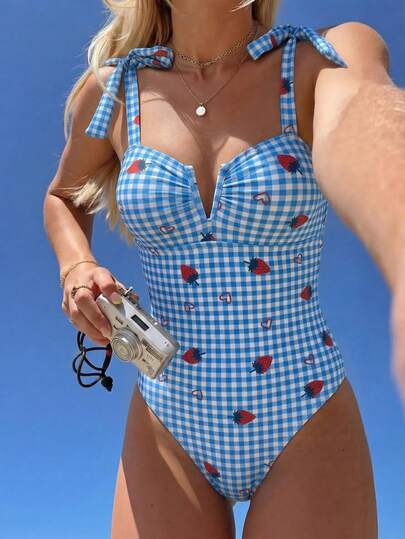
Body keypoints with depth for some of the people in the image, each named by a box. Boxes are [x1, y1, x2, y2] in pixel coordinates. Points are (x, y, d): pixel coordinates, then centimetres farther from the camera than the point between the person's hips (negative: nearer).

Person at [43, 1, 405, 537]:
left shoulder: (325, 57, -8)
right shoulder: (109, 91, 0)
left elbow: (357, 135, -32)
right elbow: (63, 198, 19)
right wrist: (76, 269, -4)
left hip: (307, 428, -1)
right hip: (168, 428, 2)